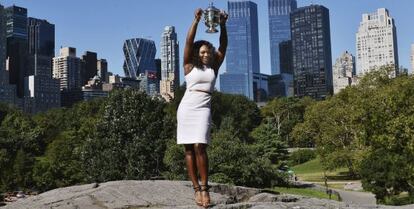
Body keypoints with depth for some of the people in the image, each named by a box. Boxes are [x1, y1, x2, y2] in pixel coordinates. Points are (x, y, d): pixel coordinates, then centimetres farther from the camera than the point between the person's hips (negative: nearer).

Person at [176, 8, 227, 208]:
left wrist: (222, 24, -8)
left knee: (200, 147, -14)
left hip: (203, 109, 0)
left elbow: (223, 45, 4)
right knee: (189, 149, -1)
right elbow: (189, 41, -2)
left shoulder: (214, 67, 13)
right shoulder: (190, 66, 8)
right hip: (186, 108, 0)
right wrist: (196, 20, -11)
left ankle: (205, 188, -8)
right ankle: (196, 188, 4)